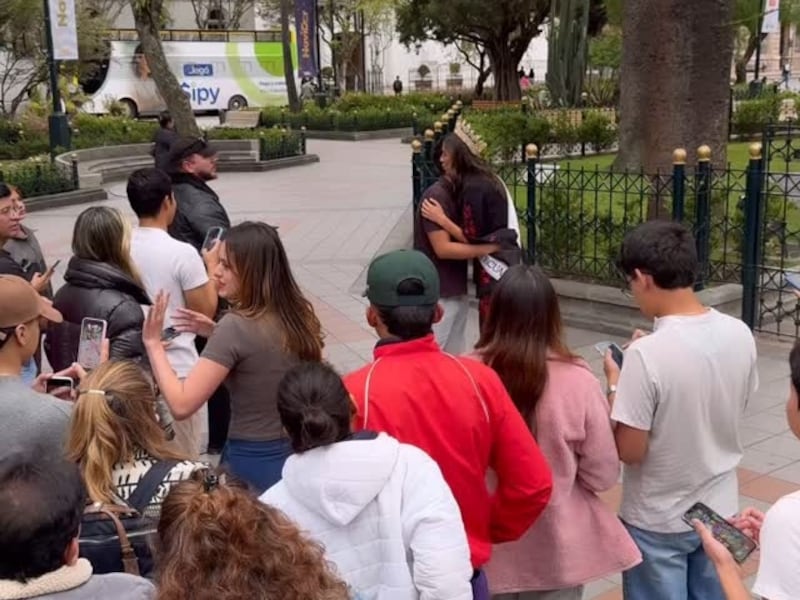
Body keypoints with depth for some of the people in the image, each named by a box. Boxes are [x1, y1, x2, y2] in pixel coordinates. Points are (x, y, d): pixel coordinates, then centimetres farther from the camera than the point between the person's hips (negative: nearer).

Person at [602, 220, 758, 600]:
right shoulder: (739, 335, -8)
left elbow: (629, 450, -21)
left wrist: (616, 384, -8)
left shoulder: (646, 354, -27)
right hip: (720, 510, 6)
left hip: (658, 522, -5)